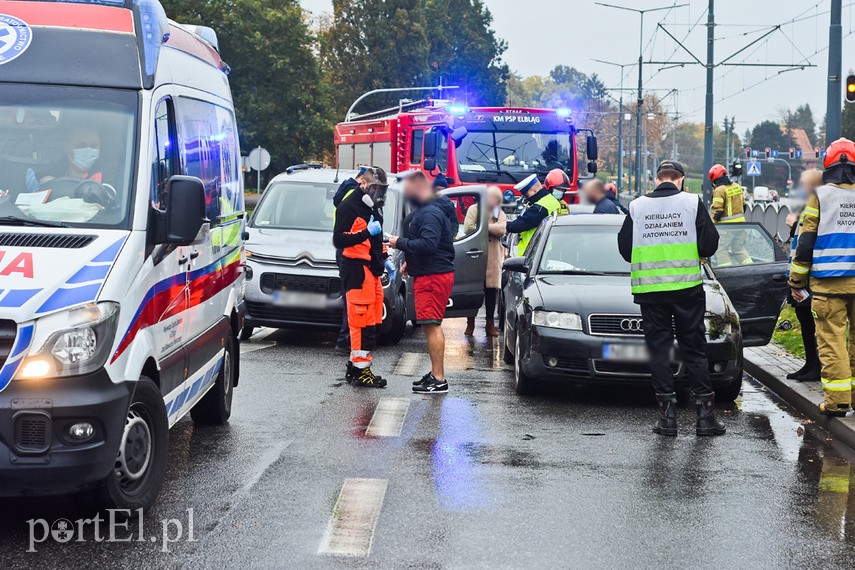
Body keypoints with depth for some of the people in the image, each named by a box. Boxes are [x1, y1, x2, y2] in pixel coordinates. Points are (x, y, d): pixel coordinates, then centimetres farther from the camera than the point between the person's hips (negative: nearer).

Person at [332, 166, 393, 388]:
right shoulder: (349, 207, -8)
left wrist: (384, 259, 23)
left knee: (370, 321, 10)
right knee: (362, 321, -10)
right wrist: (366, 232, -22)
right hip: (356, 269, -10)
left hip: (372, 270, 10)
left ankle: (355, 366, 17)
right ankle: (360, 369, -7)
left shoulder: (374, 207, 21)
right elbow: (338, 240, -16)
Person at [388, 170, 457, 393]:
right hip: (430, 273, 11)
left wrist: (400, 243, -17)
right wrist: (410, 262, 19)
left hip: (432, 276, -11)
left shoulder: (430, 213, -16)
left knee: (432, 325, -11)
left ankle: (438, 379, -12)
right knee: (431, 325, 16)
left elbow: (428, 244, -27)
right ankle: (436, 374, 24)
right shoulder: (428, 209, 19)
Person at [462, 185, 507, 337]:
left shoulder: (500, 214, 14)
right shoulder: (474, 209, 7)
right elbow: (467, 228, -7)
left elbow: (501, 229, -6)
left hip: (493, 258, 2)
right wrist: (490, 230, -5)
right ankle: (470, 323, 7)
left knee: (491, 290, 3)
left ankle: (490, 323, 10)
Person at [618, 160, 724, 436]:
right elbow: (708, 245, -4)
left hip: (649, 290, 1)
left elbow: (624, 250, 6)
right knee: (694, 351, 7)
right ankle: (705, 412, 6)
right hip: (687, 288, -1)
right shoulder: (692, 202, -2)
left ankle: (667, 413, 4)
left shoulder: (636, 206, 3)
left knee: (658, 349, 7)